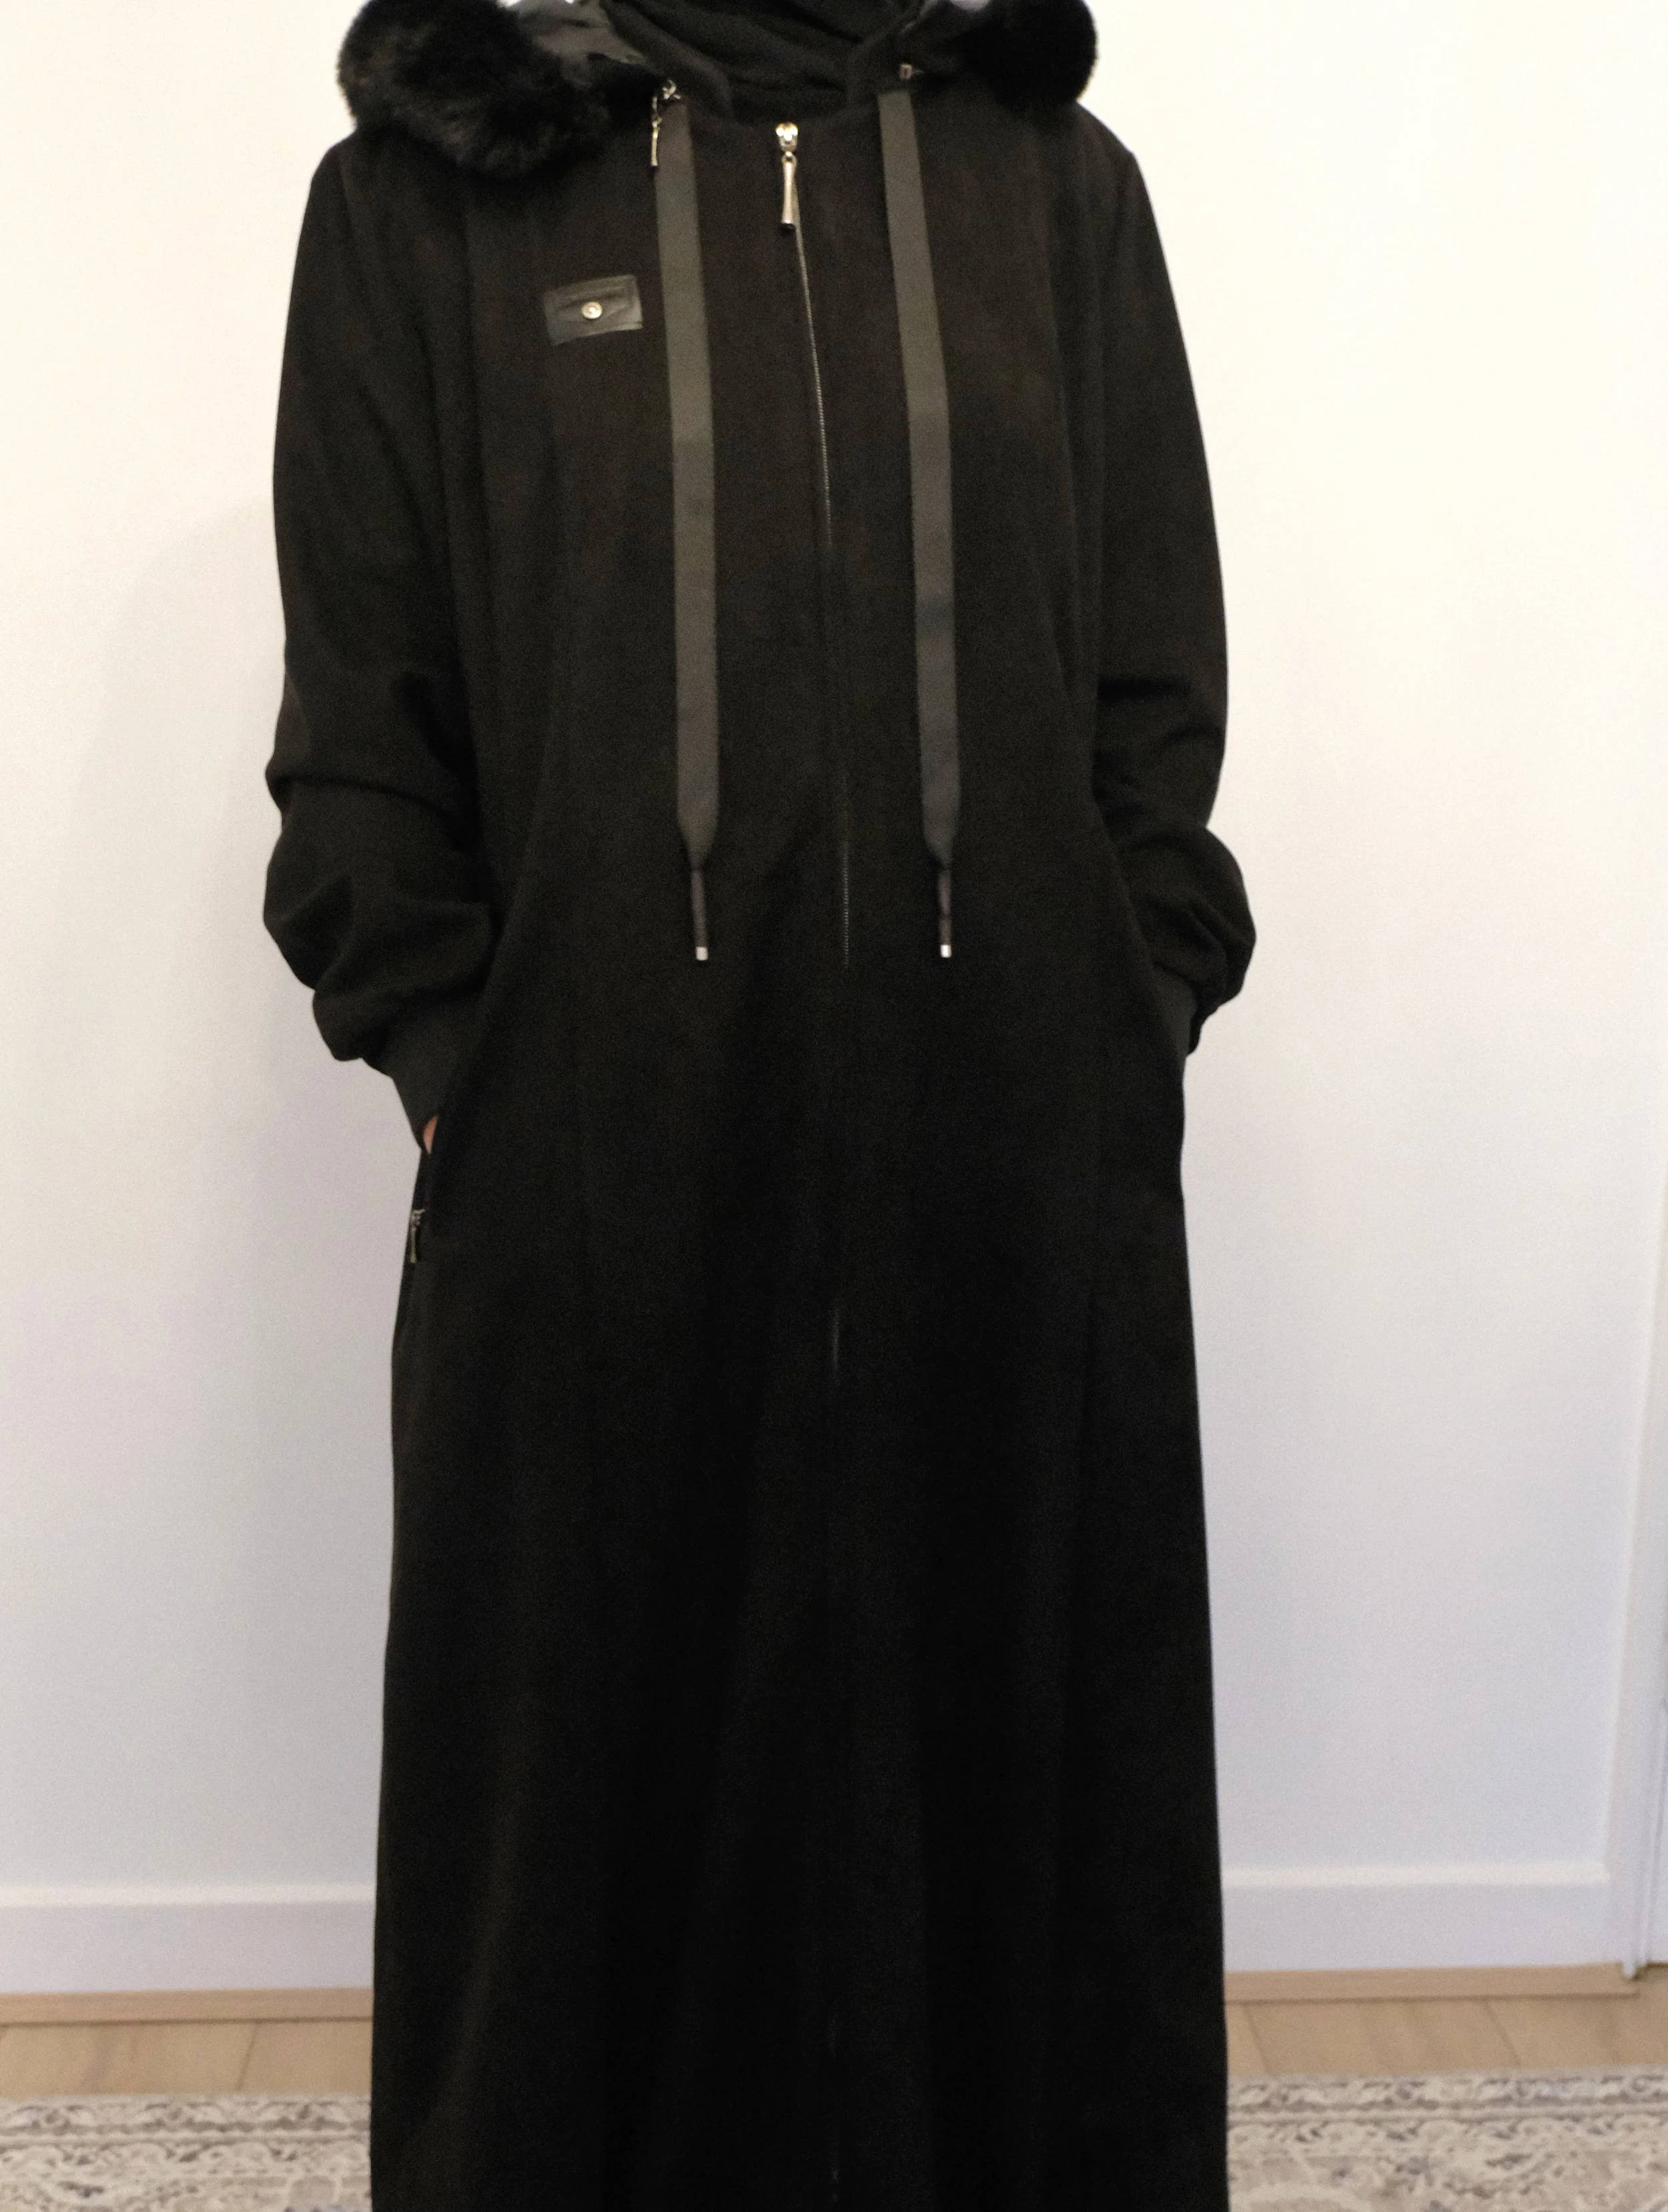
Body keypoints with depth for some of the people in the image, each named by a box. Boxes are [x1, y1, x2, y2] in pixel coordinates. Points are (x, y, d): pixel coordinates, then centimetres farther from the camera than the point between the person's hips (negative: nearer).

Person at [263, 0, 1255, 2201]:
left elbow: (1160, 697, 8)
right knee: (606, 1731, 13)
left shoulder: (1061, 185, 9)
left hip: (1017, 1175, 2)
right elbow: (358, 718, 3)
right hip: (597, 1175, -1)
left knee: (1007, 1711, 14)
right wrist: (459, 1071, -4)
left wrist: (1115, 1051, 0)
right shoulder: (424, 202, 5)